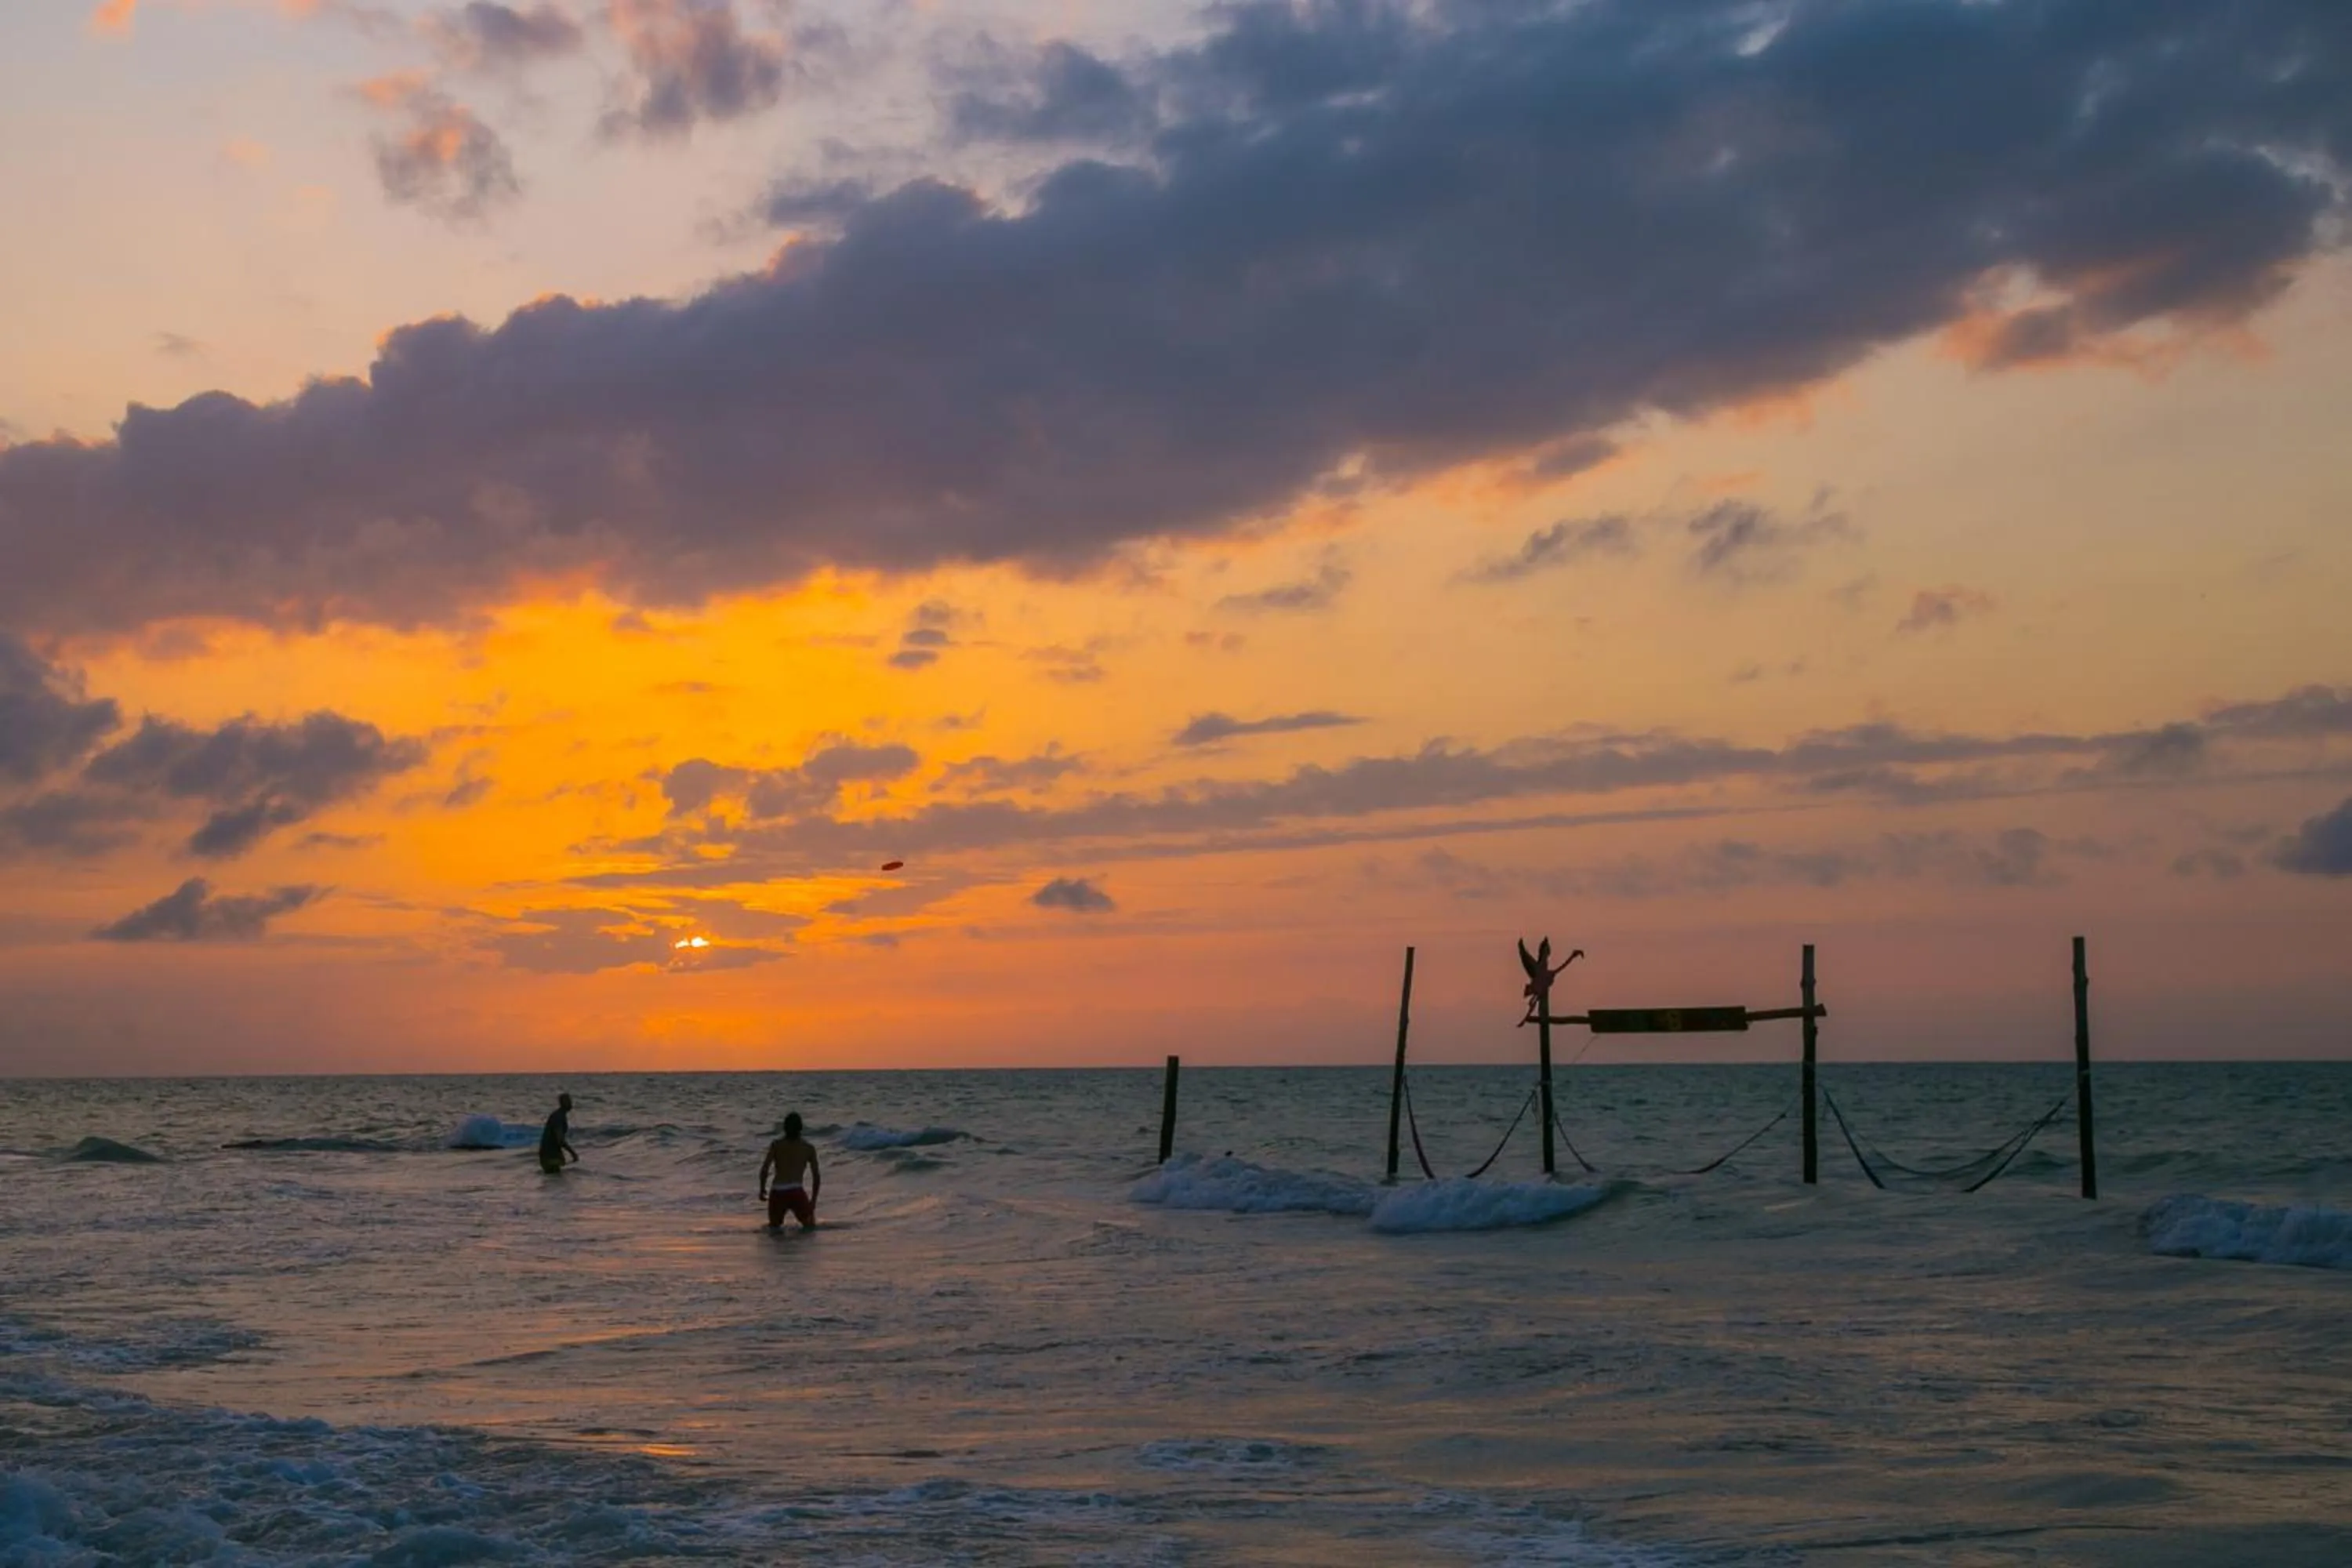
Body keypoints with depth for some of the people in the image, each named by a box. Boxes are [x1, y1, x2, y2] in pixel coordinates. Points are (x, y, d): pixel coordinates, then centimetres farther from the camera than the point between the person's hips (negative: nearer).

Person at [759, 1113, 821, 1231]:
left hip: (777, 1193, 1)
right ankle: (806, 1225, -16)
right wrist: (813, 1200, 18)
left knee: (774, 1224, 28)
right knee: (810, 1225, 19)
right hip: (796, 1192, -1)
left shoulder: (776, 1145, 8)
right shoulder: (809, 1147, 9)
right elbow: (816, 1175, 8)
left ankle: (775, 1225, -7)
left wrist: (762, 1190, 12)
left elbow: (765, 1169, -2)